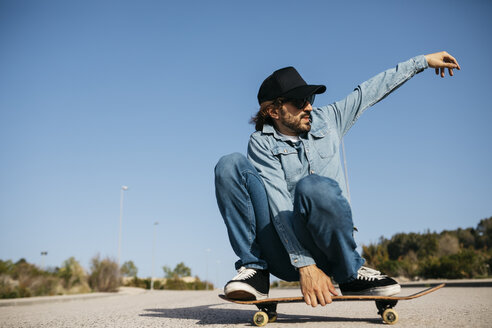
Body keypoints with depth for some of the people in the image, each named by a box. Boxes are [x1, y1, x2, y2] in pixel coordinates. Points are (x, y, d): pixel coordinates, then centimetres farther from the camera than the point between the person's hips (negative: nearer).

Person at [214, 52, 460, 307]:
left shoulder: (326, 120, 11)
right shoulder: (262, 144, -3)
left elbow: (369, 91, 23)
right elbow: (278, 207, -16)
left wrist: (422, 61, 29)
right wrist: (304, 266, -27)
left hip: (324, 250, 2)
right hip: (283, 255, -1)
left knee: (314, 187, -34)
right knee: (231, 166, -20)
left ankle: (351, 274, -13)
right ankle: (254, 269, -21)